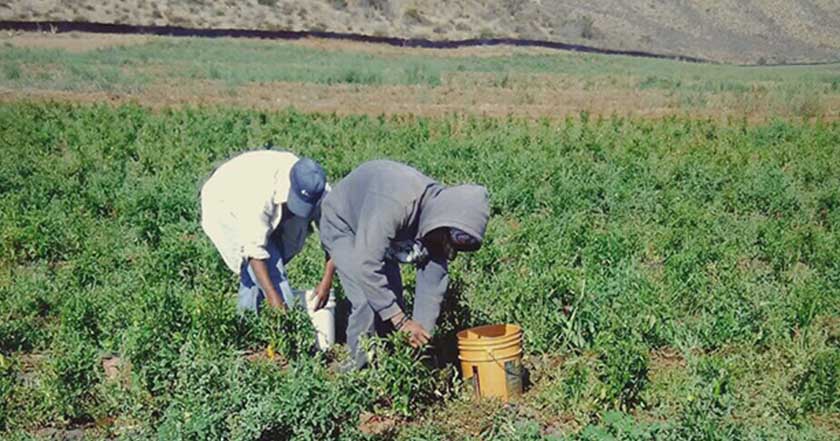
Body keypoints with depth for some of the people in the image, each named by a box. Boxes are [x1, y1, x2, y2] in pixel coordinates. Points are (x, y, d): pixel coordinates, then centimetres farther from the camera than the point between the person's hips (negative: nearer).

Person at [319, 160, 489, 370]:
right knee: (366, 302, -19)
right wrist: (402, 321, -41)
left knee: (392, 300, -1)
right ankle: (359, 366, -6)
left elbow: (433, 285, -14)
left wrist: (423, 334, -20)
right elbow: (365, 266, -44)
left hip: (382, 232, 6)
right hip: (342, 225, -6)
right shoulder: (395, 203, -43)